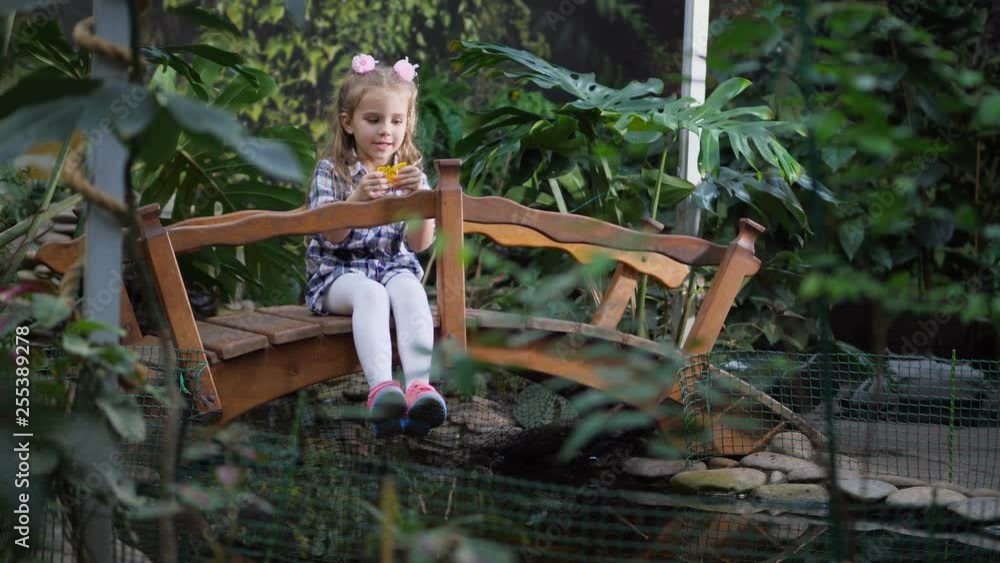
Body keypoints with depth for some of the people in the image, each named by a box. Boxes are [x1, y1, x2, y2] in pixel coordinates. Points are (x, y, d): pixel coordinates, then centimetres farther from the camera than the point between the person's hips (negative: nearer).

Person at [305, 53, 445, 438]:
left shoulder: (409, 172, 11)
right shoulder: (331, 171, 4)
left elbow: (419, 243, 2)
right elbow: (330, 236, -7)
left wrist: (420, 197, -16)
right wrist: (358, 198, -24)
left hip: (394, 267, 2)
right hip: (339, 272, -2)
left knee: (409, 290, -35)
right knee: (370, 293, -37)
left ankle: (419, 385, -54)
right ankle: (381, 388, -58)